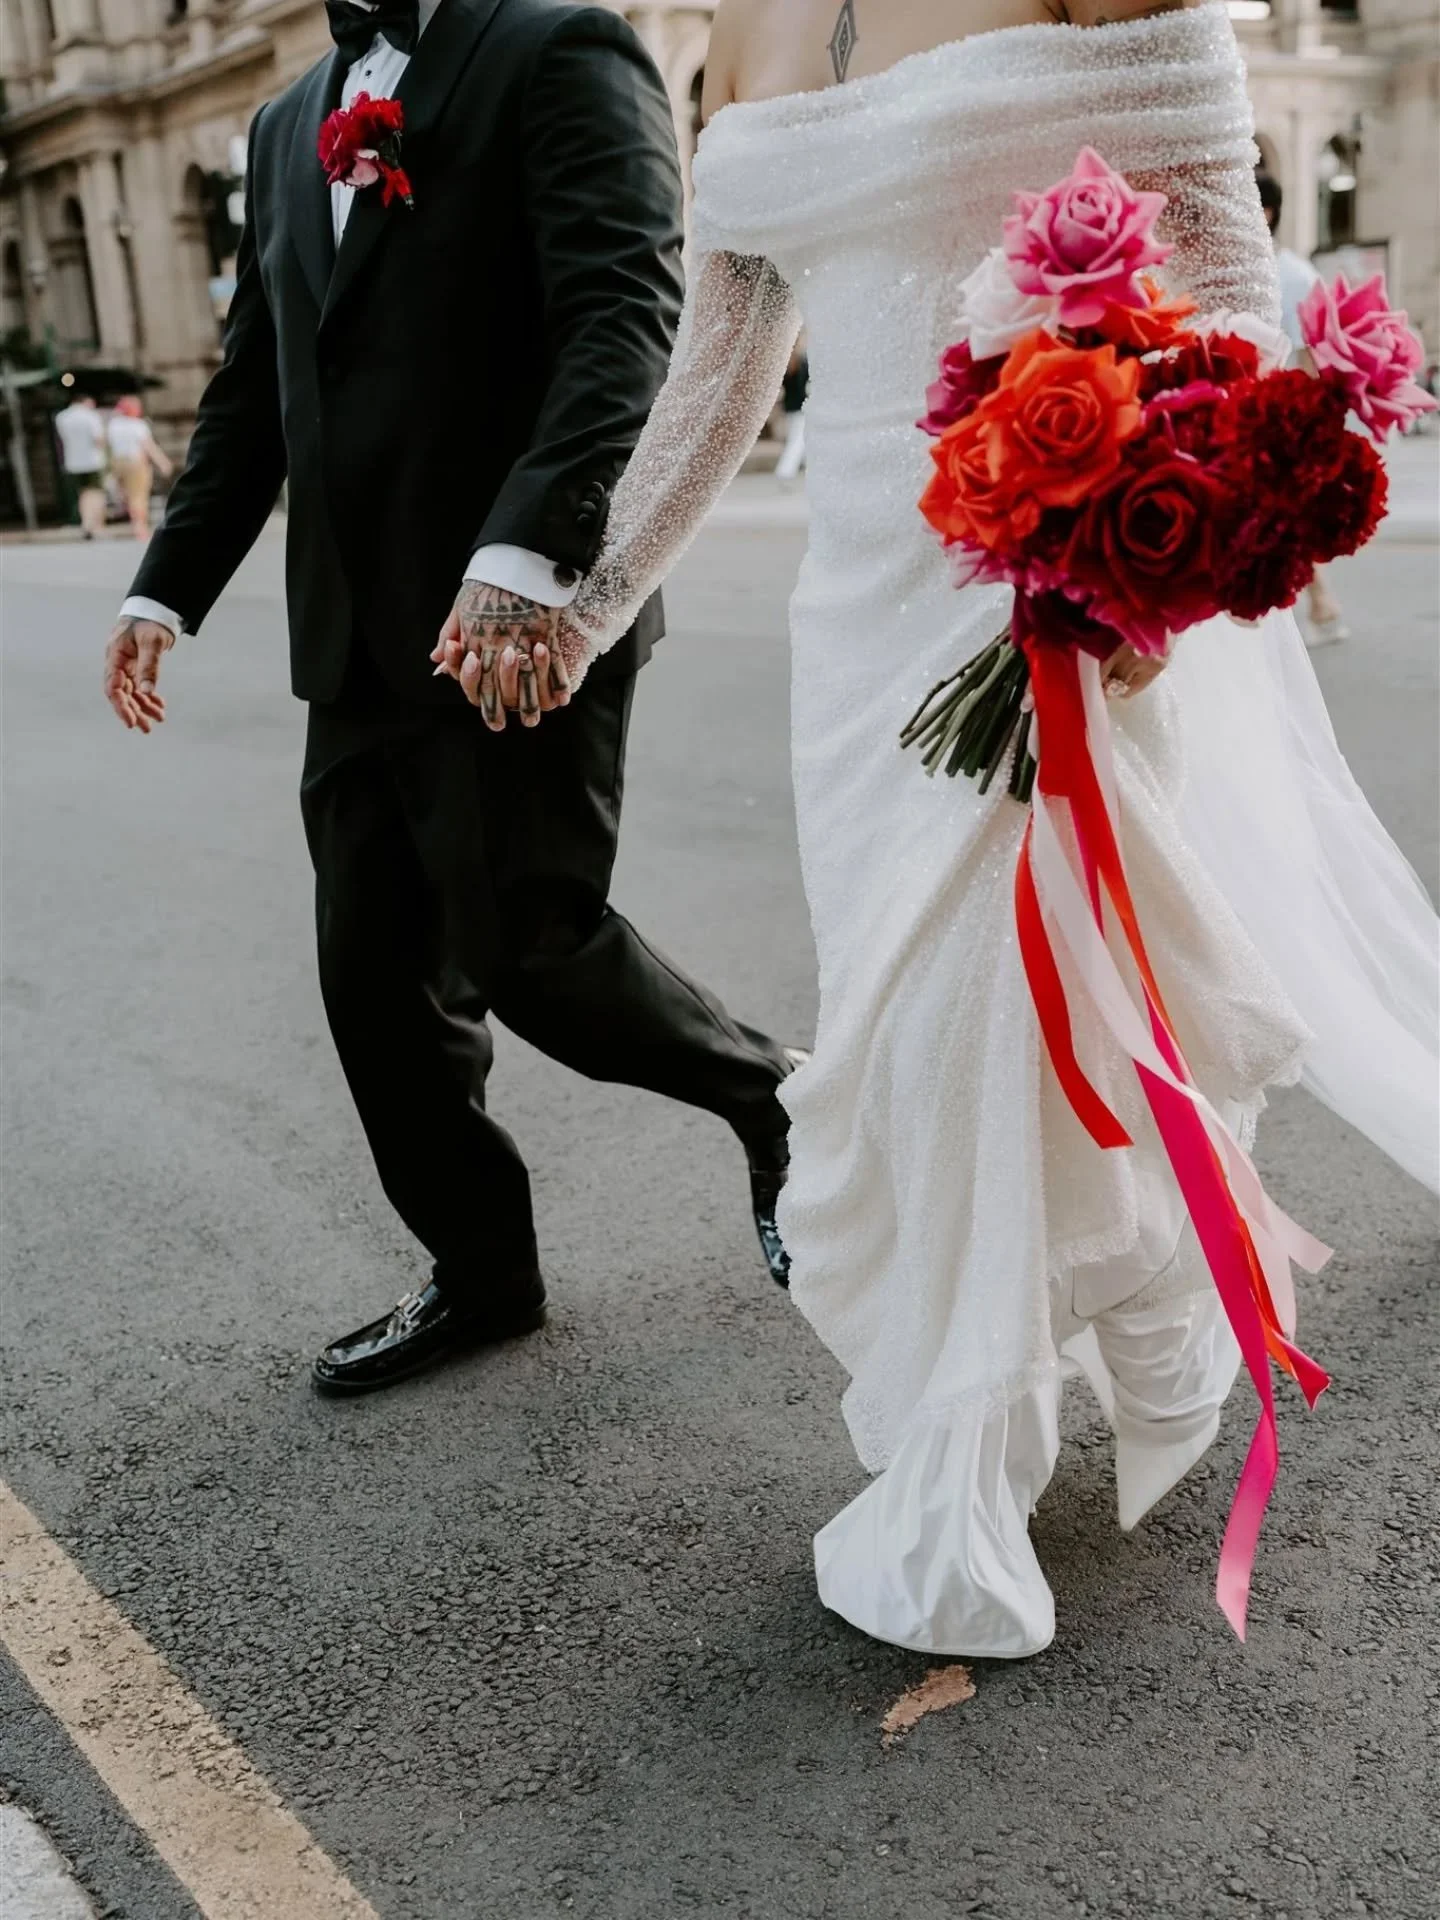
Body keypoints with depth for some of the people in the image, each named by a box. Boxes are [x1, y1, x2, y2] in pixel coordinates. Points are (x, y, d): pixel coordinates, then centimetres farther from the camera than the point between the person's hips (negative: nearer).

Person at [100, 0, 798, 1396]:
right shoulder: (288, 127, 21)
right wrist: (168, 587, 15)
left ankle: (771, 1097, 22)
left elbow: (624, 316, -18)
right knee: (374, 967, 7)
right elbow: (251, 385, 23)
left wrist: (528, 550, -32)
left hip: (526, 614, -7)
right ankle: (481, 1277, 24)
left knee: (527, 944, -6)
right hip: (359, 640, 7)